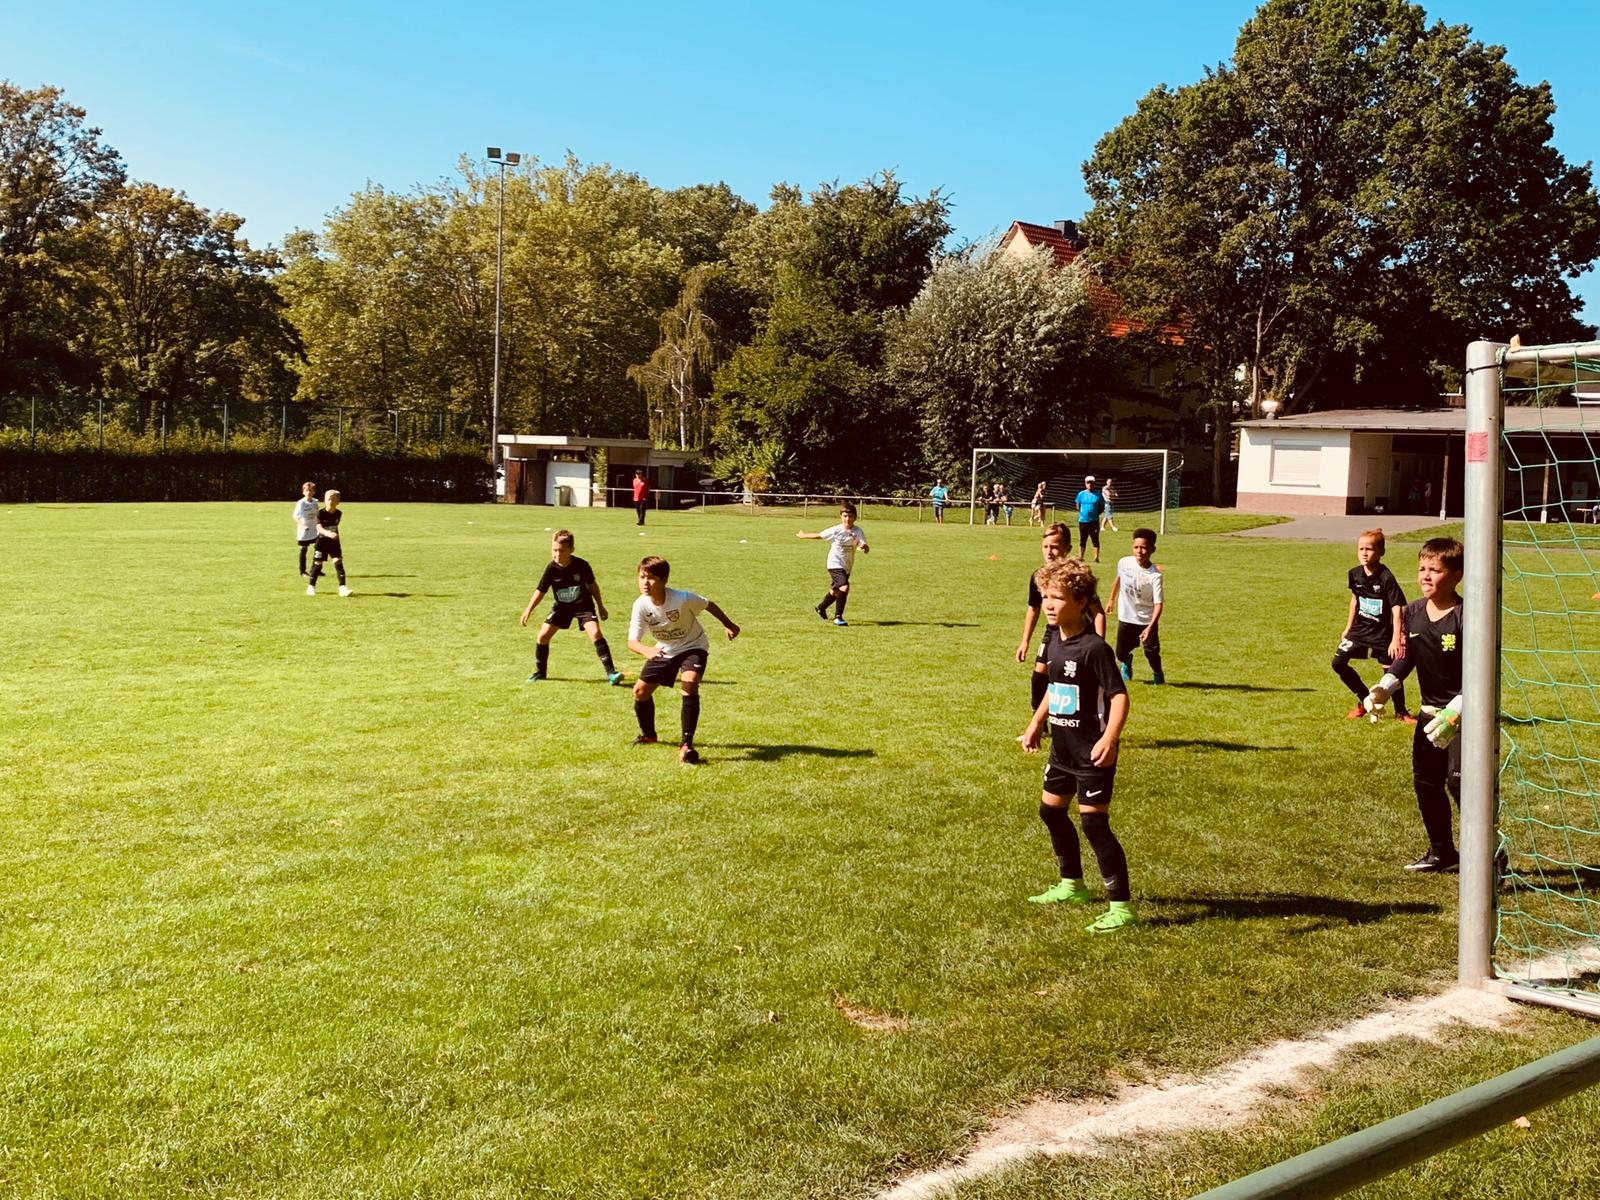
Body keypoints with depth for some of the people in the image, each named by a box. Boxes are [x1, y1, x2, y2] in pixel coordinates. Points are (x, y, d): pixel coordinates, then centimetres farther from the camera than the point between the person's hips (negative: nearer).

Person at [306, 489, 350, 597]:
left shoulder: (338, 513, -2)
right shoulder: (321, 513, -16)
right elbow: (319, 528, -30)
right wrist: (328, 533, -48)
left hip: (334, 541, 3)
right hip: (322, 541, -3)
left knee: (338, 562, -9)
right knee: (317, 564, 4)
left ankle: (343, 587, -9)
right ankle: (311, 587, 21)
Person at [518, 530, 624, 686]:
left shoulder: (581, 565, -20)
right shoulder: (551, 569, -17)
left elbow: (592, 585, -4)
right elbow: (540, 591, -9)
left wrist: (601, 606, 3)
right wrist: (528, 611, -18)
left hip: (583, 605, -3)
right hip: (562, 607, 3)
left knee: (595, 633, -23)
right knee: (543, 635, -3)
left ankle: (611, 672, -21)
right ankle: (540, 672, 19)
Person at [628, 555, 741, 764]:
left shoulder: (683, 599, -31)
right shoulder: (641, 605, -23)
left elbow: (709, 605, -10)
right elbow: (632, 641, -26)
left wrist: (728, 625, 1)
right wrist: (646, 650, -48)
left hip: (693, 646, -4)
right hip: (664, 651, 4)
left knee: (689, 684, -30)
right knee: (640, 690, 0)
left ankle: (687, 744, -25)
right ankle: (648, 735, 31)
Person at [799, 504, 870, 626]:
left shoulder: (857, 531, -11)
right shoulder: (835, 530, -14)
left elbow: (867, 549, -20)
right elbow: (819, 535, 1)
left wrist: (864, 547, -44)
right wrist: (803, 535, 11)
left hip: (847, 567, 5)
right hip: (835, 564, -5)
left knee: (836, 591, 23)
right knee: (844, 587, -25)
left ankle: (821, 608, 50)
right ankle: (838, 617, -15)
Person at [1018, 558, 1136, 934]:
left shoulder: (1094, 648, -20)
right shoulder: (1056, 641, 6)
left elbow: (1119, 695, -23)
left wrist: (1109, 739, -34)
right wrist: (1036, 723, 22)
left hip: (1092, 754, -10)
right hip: (1063, 748, 10)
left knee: (1094, 822, -9)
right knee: (1051, 810, 20)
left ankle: (1122, 906, -1)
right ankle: (1072, 885, 38)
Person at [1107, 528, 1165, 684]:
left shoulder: (1156, 575, -22)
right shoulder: (1124, 562, -10)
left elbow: (1159, 603, -24)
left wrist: (1150, 627, -35)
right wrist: (1112, 599, 23)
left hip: (1147, 621, -3)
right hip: (1126, 618, 3)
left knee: (1151, 653, -5)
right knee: (1121, 654, 9)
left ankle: (1157, 673, 29)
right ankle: (1127, 664, 45)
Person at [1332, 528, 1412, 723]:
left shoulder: (1386, 577, -20)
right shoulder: (1355, 574, -2)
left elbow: (1397, 608, -21)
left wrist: (1396, 639, -27)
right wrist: (1348, 627, 19)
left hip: (1382, 633, -5)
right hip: (1360, 629, 5)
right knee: (1338, 663, -3)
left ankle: (1401, 711, 24)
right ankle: (1364, 701, 16)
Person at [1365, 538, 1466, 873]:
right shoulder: (1413, 613, 1)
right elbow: (1406, 658, 13)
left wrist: (1453, 713, -29)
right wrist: (1383, 688, -3)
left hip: (1465, 712, -8)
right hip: (1432, 711, 8)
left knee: (1460, 780, -17)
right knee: (1426, 781, 14)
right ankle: (1442, 852, 29)